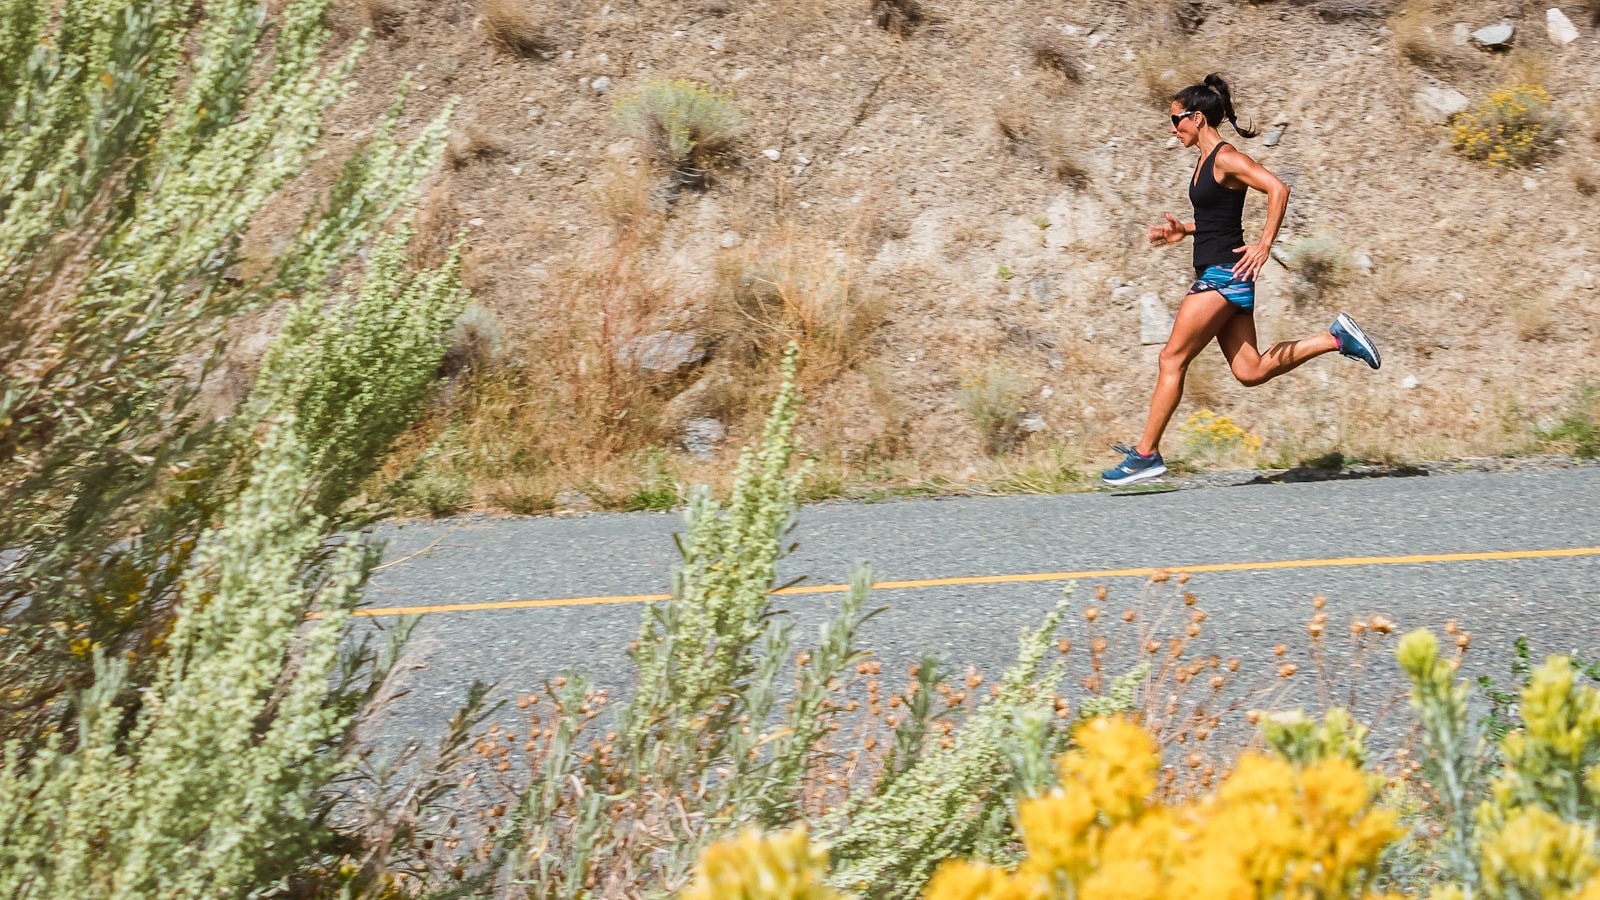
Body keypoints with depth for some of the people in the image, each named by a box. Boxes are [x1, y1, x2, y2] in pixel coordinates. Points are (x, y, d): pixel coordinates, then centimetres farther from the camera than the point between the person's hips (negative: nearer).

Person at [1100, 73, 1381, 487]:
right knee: (1250, 371, 8)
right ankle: (1336, 338, 13)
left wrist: (1264, 245, -25)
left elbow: (1277, 189, -23)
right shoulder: (1206, 161, 16)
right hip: (1218, 277, 10)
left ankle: (1146, 454, -1)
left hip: (1224, 274, -10)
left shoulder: (1226, 159, -13)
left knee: (1172, 359, -6)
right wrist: (1183, 231, 15)